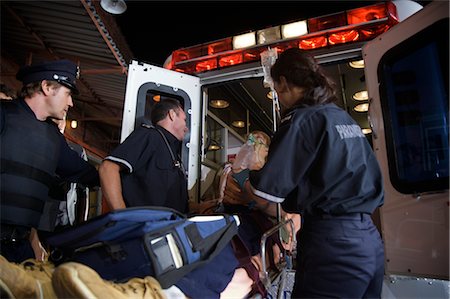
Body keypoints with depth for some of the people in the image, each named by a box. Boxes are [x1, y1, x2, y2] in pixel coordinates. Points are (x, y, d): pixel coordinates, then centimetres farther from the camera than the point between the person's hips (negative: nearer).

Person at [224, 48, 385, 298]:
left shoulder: (302, 120, -12)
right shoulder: (345, 117, 13)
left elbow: (265, 194, -15)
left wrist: (238, 185, 5)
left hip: (332, 243, -8)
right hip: (370, 239, 9)